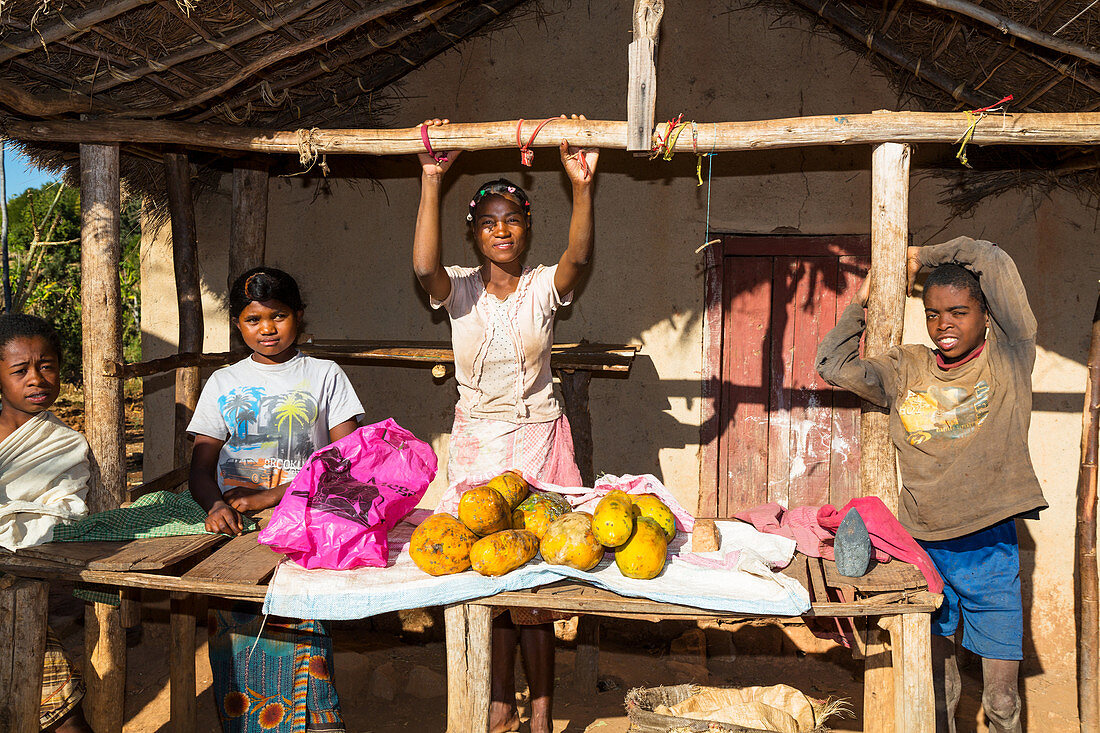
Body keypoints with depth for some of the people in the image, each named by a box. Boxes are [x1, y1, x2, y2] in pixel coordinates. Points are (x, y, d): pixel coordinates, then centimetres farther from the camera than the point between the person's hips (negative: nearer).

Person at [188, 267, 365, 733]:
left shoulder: (325, 376, 10)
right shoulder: (223, 383, 16)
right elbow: (200, 471, 10)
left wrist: (267, 498, -8)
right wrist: (217, 506, -15)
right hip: (235, 534, 2)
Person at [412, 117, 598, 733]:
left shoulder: (545, 287, -3)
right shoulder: (459, 290, -1)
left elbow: (581, 257, -25)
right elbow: (425, 267, -24)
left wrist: (583, 186, -40)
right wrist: (432, 182, -33)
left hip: (538, 438, -1)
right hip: (478, 440, 2)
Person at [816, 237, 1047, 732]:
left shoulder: (1008, 358, -1)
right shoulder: (907, 368, 8)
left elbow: (992, 261, -9)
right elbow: (834, 366, 11)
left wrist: (925, 257, 4)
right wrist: (860, 305, 9)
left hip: (990, 549, -2)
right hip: (924, 548, 2)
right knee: (937, 687, 15)